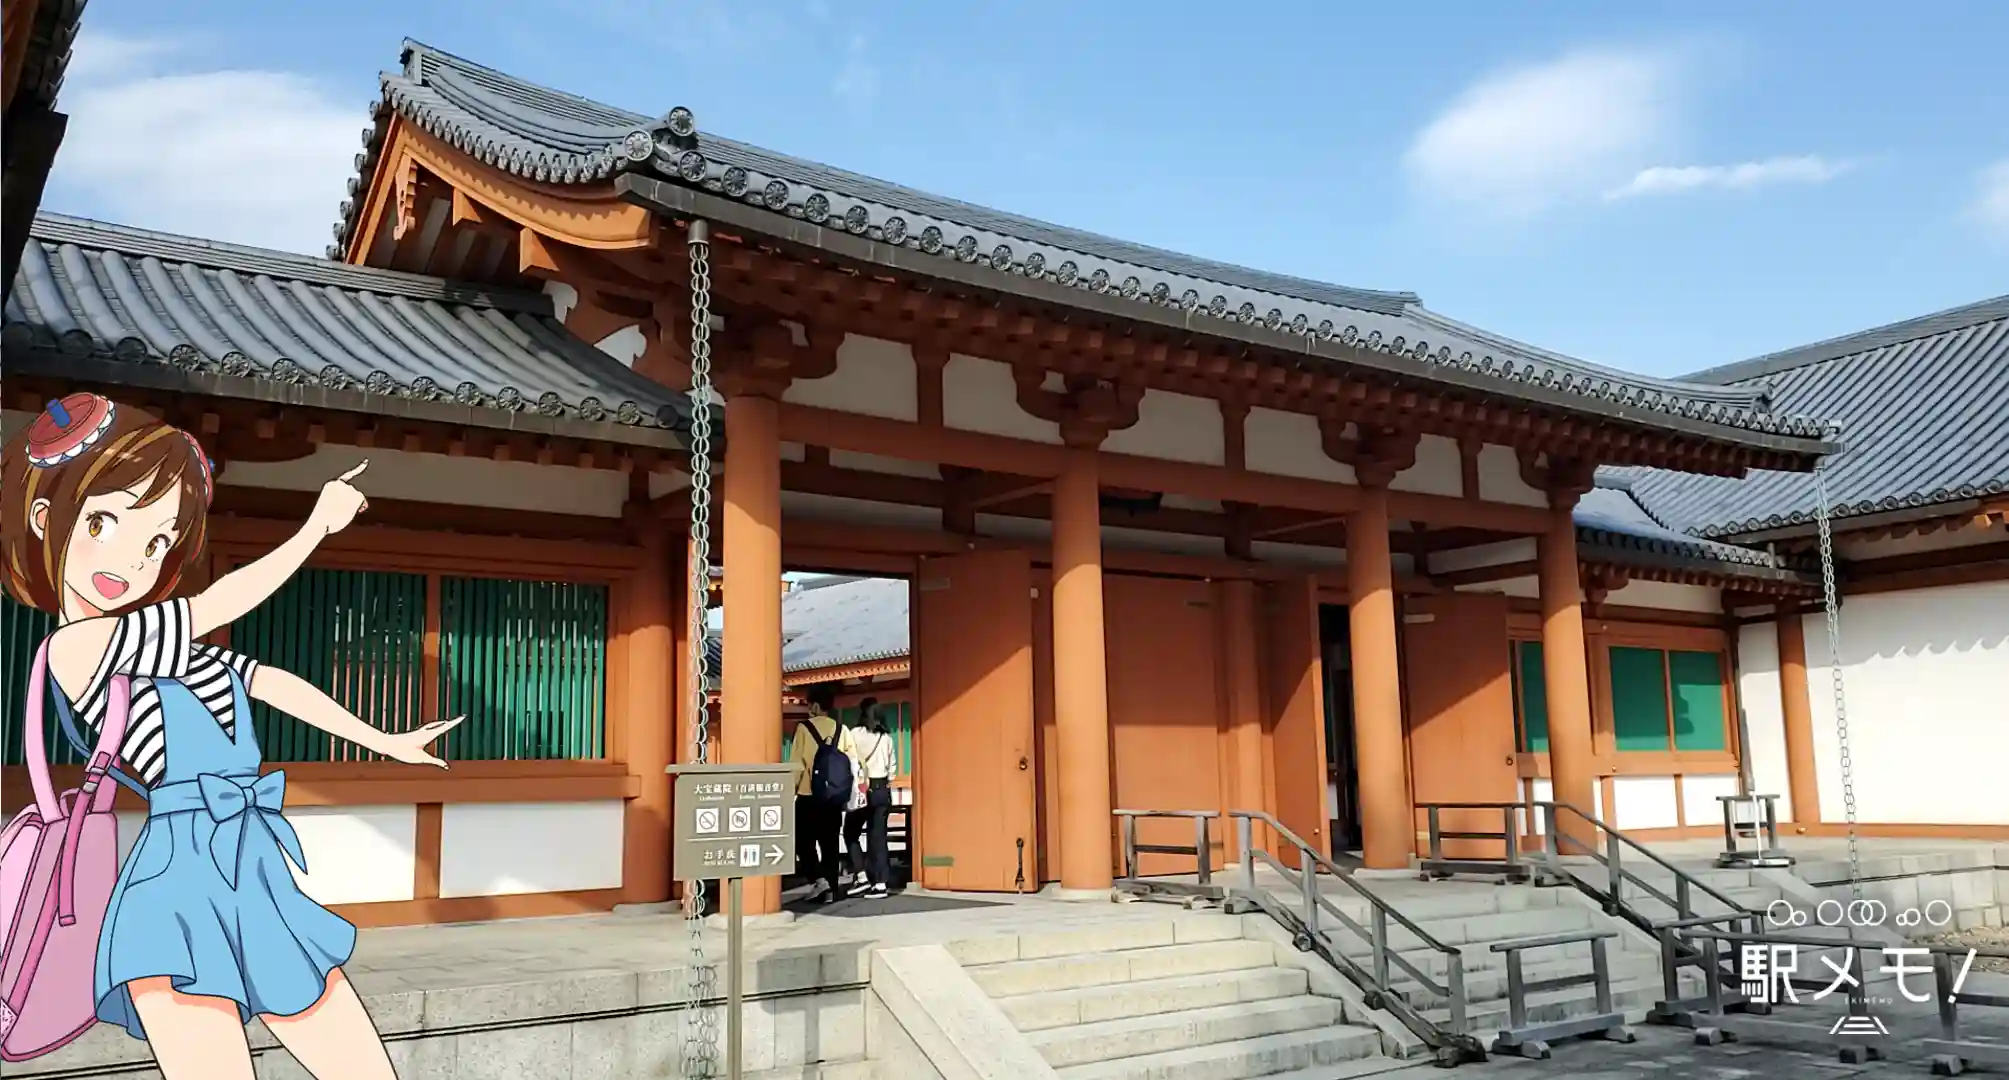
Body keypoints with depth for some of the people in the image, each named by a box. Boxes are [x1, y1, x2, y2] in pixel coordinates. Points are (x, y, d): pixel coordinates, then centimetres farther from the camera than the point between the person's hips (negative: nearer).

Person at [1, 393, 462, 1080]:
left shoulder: (171, 651, 16)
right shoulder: (76, 644, -8)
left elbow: (277, 684, 27)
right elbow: (224, 602, -5)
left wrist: (387, 743, 36)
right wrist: (320, 523, 7)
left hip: (258, 889, 8)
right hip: (182, 896, -8)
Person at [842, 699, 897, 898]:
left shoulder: (856, 734, -6)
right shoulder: (886, 737, 7)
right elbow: (891, 765, 10)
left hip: (862, 788, -4)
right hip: (883, 789, 4)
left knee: (851, 833, 10)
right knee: (878, 836, 6)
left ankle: (862, 876, 0)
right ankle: (880, 883, 3)